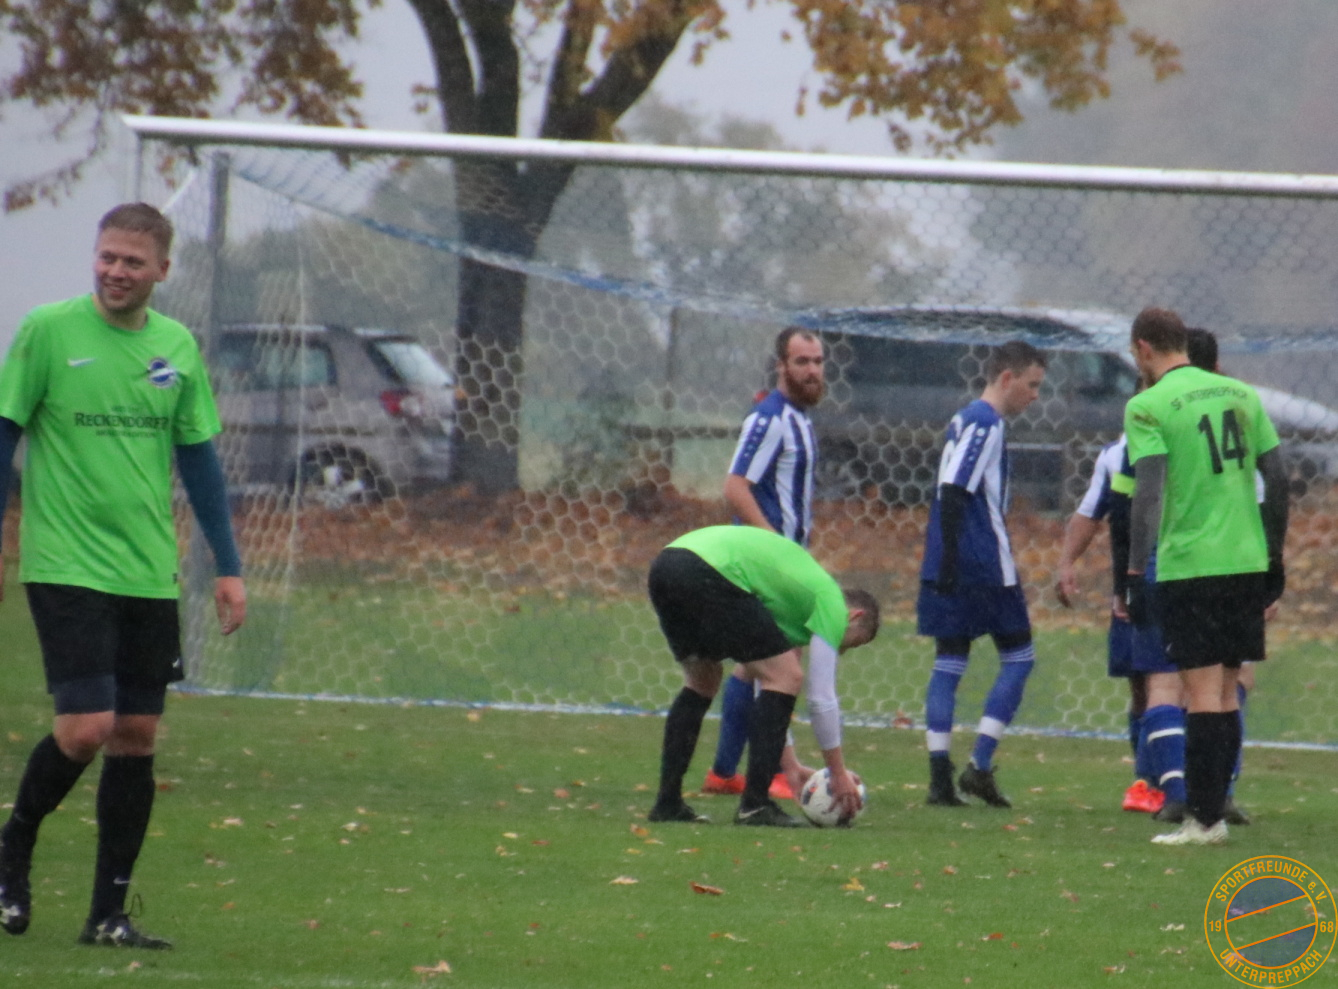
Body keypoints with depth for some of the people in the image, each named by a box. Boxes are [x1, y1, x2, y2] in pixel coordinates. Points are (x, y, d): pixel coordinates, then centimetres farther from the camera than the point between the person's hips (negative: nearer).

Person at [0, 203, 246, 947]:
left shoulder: (177, 347, 7)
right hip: (66, 569, -4)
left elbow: (198, 459, 14)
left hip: (149, 574, 5)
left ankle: (110, 913, 10)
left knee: (137, 735, 3)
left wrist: (229, 566, 12)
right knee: (86, 727, -13)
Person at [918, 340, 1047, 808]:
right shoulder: (985, 424, -11)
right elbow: (953, 492, -20)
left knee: (949, 663, 5)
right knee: (1018, 656, 2)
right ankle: (980, 766, -5)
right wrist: (951, 559, -22)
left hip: (950, 571, 9)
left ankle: (940, 778, 0)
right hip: (984, 567, -9)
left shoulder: (964, 420, 18)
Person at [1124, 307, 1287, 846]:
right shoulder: (1241, 394, 11)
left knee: (1202, 693, -5)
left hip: (1188, 565, -6)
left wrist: (1136, 572, -15)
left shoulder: (1148, 406, -7)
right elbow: (1276, 478, 12)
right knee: (1226, 691, 12)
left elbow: (1149, 493, -16)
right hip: (1247, 560, 6)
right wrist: (1274, 554, 19)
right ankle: (1213, 808, 16)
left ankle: (1203, 818, -5)